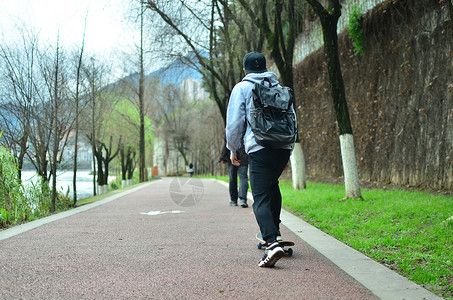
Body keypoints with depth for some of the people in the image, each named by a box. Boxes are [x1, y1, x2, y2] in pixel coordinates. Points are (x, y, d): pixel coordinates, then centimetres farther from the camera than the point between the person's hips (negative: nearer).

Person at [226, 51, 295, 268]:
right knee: (272, 185, 28)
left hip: (260, 148, -5)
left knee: (261, 199, -9)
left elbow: (234, 123, 2)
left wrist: (232, 149, 15)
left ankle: (272, 242, -28)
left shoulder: (241, 88, 7)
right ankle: (274, 231, 32)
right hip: (284, 147, 5)